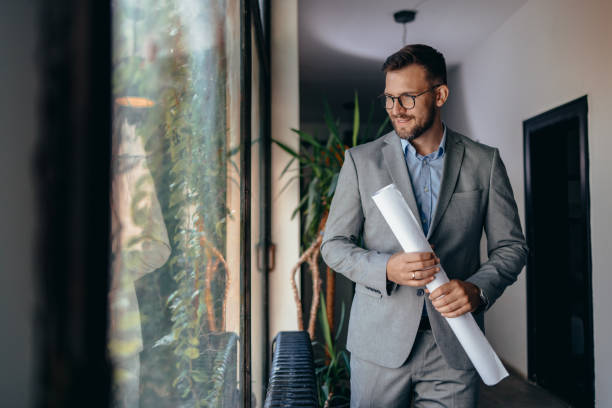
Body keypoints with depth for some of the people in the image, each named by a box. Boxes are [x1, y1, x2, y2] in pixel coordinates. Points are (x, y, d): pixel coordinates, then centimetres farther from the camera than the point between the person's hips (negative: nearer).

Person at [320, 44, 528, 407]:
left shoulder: (484, 162, 3)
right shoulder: (361, 160, 2)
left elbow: (511, 246, 7)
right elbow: (334, 245, 3)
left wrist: (478, 289, -13)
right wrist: (386, 268, -16)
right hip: (380, 341, 0)